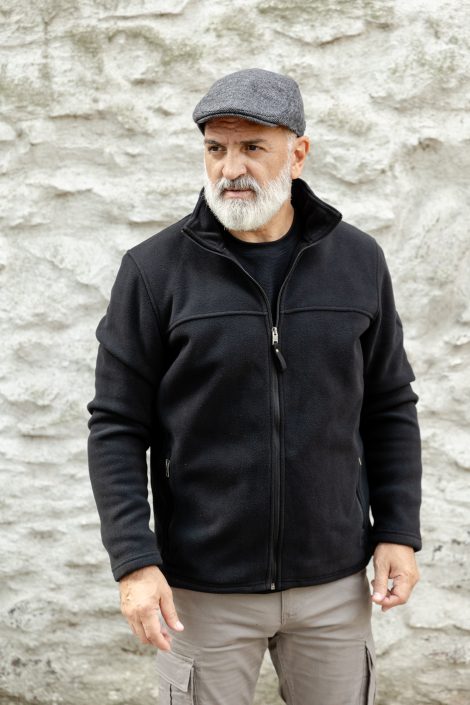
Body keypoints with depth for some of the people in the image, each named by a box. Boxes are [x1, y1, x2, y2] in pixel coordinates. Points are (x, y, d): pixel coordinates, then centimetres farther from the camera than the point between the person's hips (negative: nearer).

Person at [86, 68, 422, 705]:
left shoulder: (358, 260, 1)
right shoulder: (155, 269, -7)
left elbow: (390, 407, 7)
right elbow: (118, 427, -6)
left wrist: (399, 532, 1)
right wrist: (133, 561, -12)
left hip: (334, 581, 2)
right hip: (204, 589, -2)